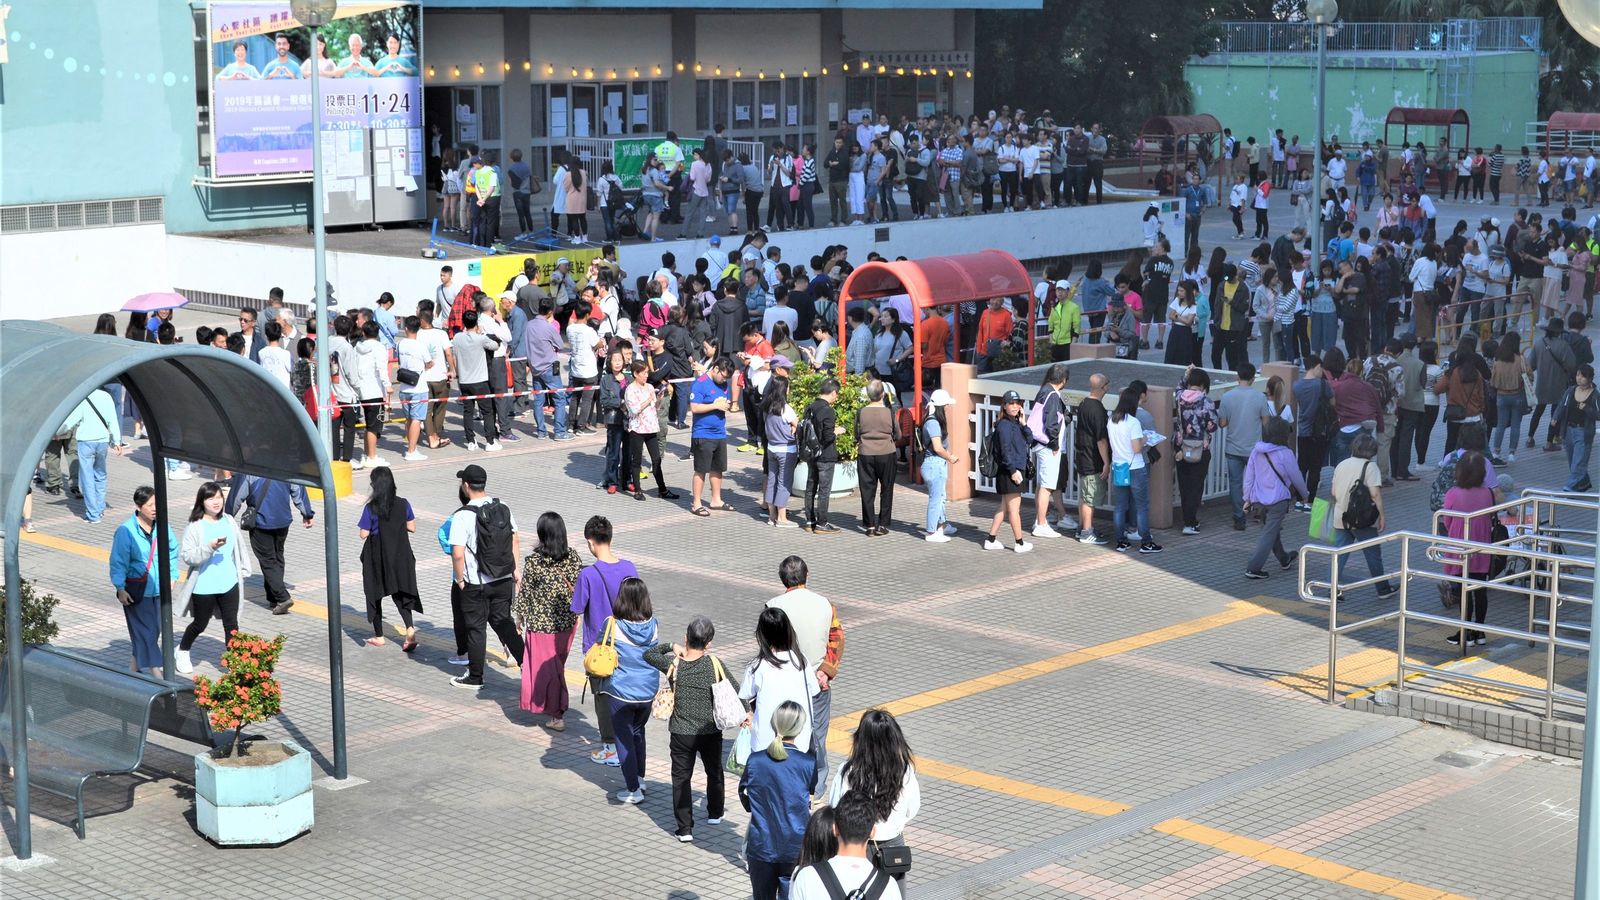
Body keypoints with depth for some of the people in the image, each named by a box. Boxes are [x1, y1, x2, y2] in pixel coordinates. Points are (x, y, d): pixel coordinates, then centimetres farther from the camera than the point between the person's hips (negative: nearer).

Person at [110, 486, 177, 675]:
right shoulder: (125, 531, -13)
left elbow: (173, 551, 14)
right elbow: (118, 562, -10)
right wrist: (120, 589, -14)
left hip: (159, 588, 5)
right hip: (136, 589, -5)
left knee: (155, 629, 9)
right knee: (146, 630, -9)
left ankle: (138, 664, 25)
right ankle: (155, 670, -11)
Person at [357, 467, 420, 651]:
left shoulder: (371, 508, -17)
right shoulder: (403, 504, -6)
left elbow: (364, 534, -15)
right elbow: (412, 528, 0)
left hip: (377, 557, -3)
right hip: (400, 556, 3)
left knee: (375, 594, 14)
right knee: (400, 593, 14)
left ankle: (379, 636, 21)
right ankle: (410, 628, -8)